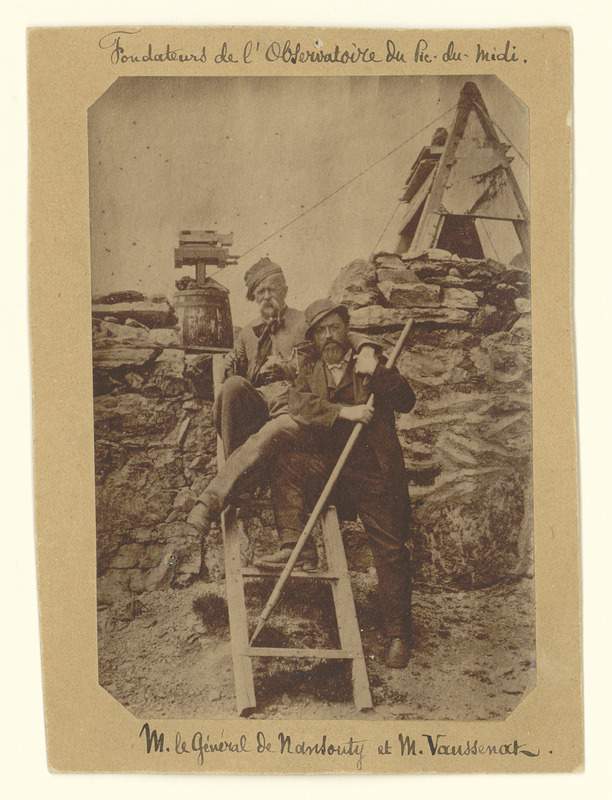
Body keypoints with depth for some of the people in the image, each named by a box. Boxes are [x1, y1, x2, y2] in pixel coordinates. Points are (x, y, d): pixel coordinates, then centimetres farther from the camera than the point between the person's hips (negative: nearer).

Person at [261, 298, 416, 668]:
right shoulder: (309, 375, 16)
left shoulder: (371, 365, 11)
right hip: (328, 465, 3)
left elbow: (407, 401, -3)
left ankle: (399, 633, 2)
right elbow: (299, 405, -7)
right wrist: (344, 411, -20)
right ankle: (291, 542, -22)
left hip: (374, 470, -2)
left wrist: (377, 373, -18)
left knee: (390, 549, -6)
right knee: (291, 463, -22)